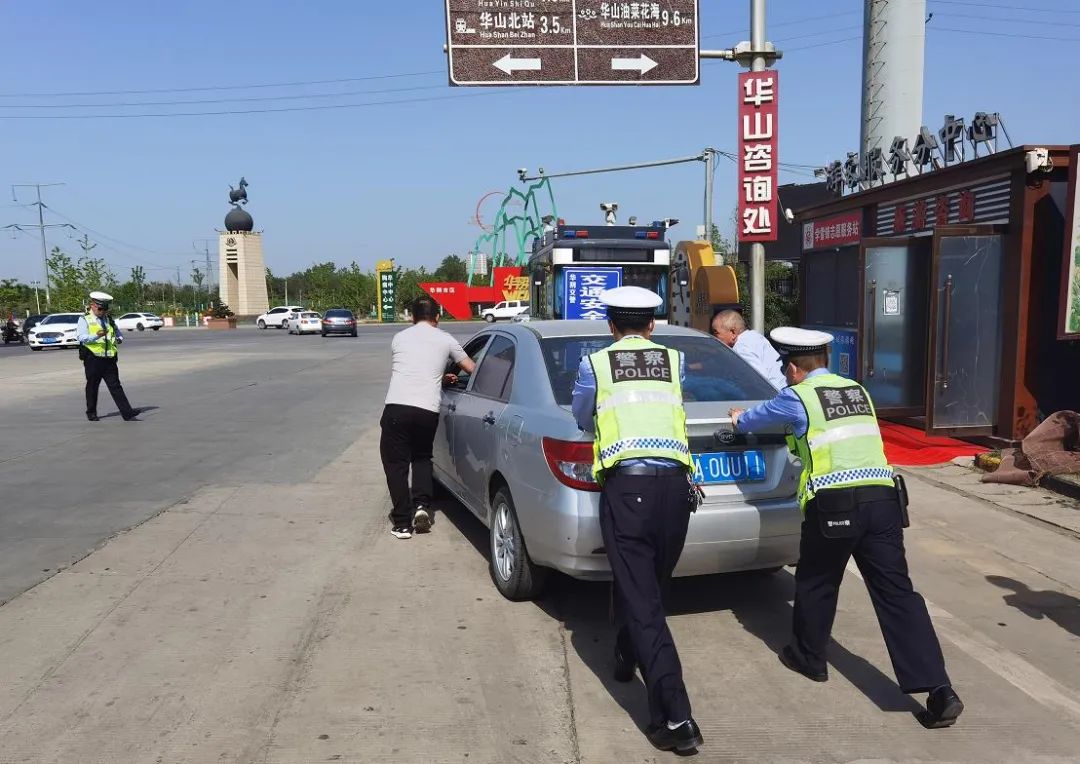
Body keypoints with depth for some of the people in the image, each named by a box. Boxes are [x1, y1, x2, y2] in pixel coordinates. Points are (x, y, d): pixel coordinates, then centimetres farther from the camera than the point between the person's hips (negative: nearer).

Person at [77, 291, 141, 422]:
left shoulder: (109, 319, 16)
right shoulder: (84, 320, 0)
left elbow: (118, 333, 26)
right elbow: (82, 338, -15)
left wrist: (119, 339, 2)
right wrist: (97, 335, -33)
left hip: (109, 359, 4)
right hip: (93, 359, -3)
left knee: (115, 386, -1)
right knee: (92, 386, 8)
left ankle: (127, 413, -11)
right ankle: (91, 413, 22)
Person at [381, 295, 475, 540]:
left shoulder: (399, 338, 18)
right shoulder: (446, 340, 14)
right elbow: (472, 369, 21)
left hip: (396, 407, -1)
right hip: (428, 411, 1)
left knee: (396, 463, 9)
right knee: (422, 457, 24)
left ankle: (402, 523, 8)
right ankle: (422, 505, 7)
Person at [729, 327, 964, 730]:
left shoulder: (797, 398, 1)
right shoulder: (857, 391, 20)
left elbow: (753, 418, 19)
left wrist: (738, 419, 43)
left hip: (834, 505, -5)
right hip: (883, 499, 5)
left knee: (816, 584, 16)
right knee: (897, 592, 3)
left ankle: (808, 657, 34)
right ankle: (939, 691, -3)